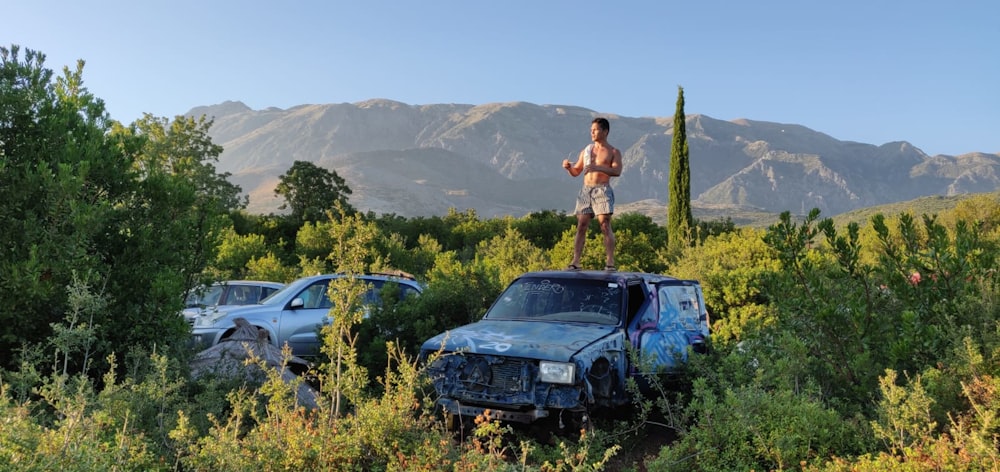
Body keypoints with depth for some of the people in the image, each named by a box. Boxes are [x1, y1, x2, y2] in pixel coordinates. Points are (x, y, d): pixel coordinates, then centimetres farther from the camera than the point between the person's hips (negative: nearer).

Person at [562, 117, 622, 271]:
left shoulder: (613, 152, 6)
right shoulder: (586, 151, 19)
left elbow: (617, 171, -11)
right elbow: (576, 172, 22)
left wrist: (598, 168, -26)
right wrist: (569, 167, -2)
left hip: (602, 190, -4)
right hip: (585, 190, 4)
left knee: (605, 226, -12)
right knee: (581, 226, -2)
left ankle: (610, 262, -11)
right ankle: (575, 262, -2)